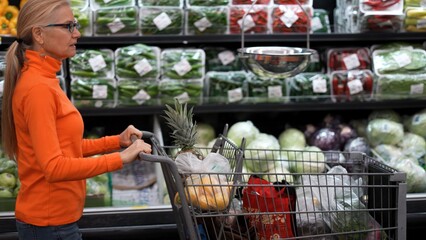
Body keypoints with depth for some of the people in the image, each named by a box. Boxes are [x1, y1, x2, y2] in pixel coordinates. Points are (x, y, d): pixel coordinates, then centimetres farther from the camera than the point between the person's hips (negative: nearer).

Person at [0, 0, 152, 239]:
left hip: (54, 216, 9)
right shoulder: (37, 87, -19)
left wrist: (116, 141, 5)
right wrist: (120, 158, -22)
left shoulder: (44, 81, 8)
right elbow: (54, 167, -24)